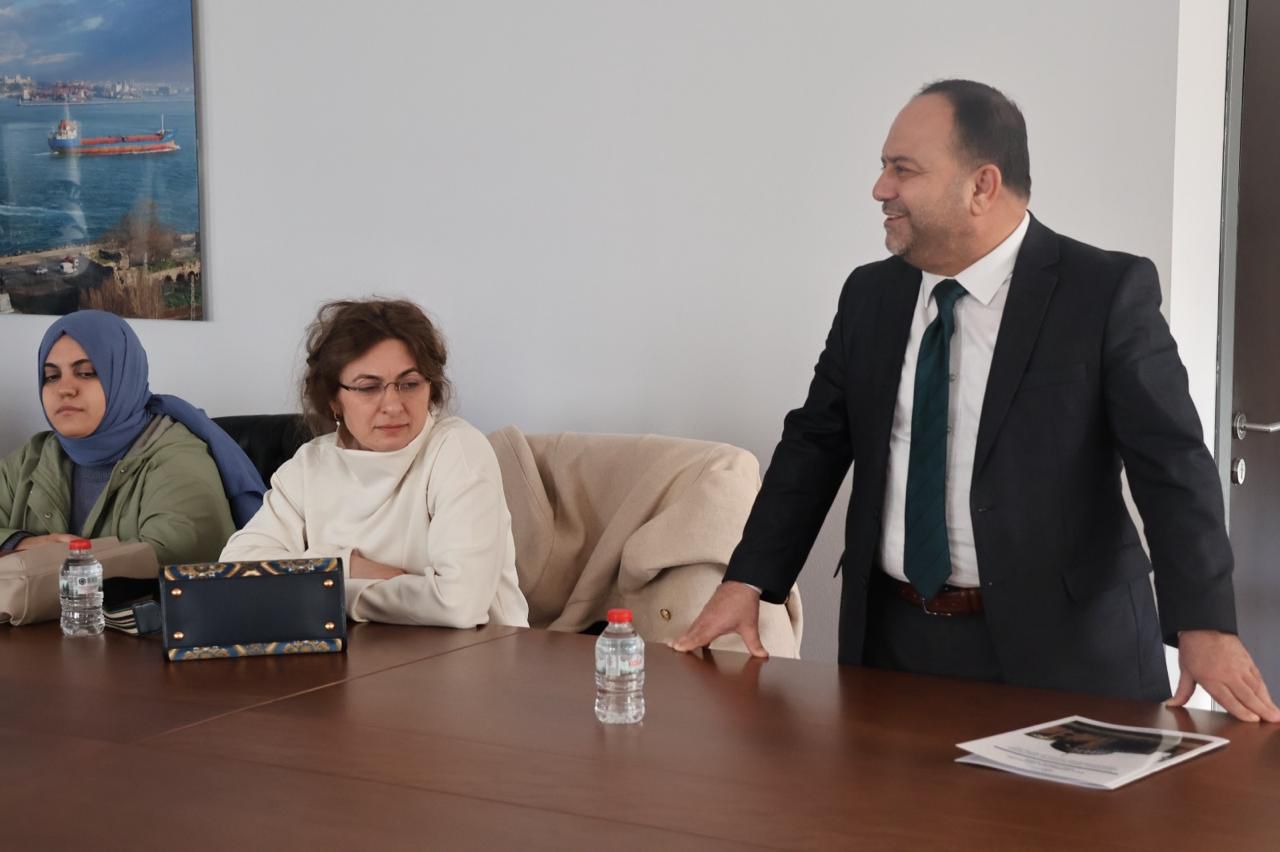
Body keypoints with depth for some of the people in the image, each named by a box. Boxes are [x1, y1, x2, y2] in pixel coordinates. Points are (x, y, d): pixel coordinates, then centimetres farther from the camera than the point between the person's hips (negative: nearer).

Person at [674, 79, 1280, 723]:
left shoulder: (1107, 292, -9)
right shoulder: (870, 296, 7)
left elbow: (1171, 460, -14)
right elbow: (814, 443, 13)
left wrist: (1205, 626, -25)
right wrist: (747, 583, 3)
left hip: (1059, 646, -4)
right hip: (893, 641, 5)